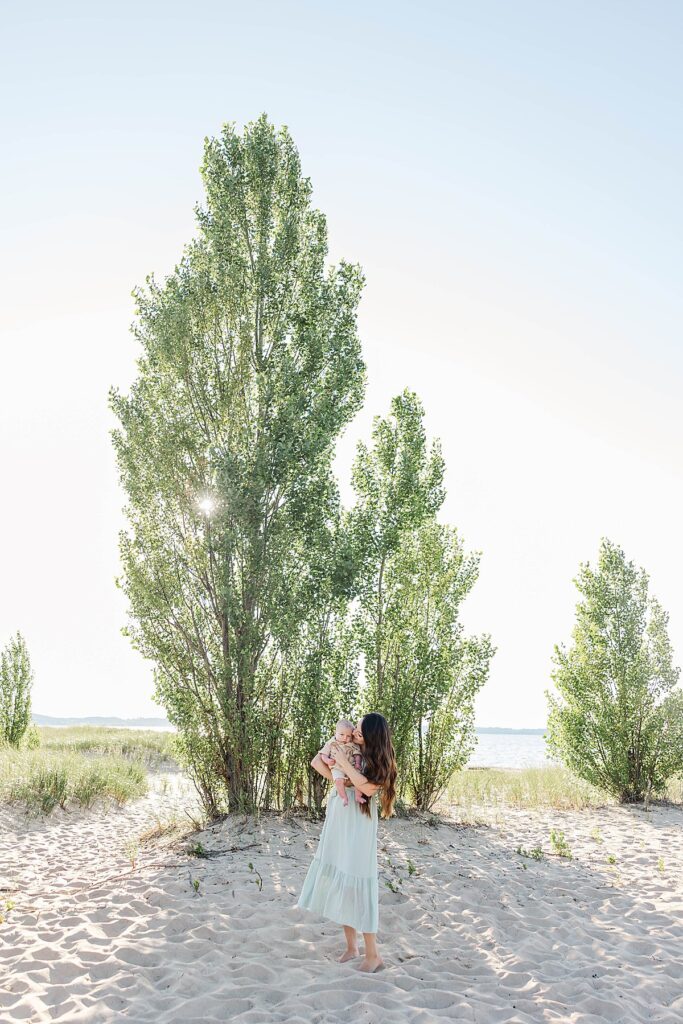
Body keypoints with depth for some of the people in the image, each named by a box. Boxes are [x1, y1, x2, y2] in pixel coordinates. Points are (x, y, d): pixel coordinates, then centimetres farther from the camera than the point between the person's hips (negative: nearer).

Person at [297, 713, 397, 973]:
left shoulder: (379, 762, -8)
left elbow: (368, 787, -24)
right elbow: (316, 761, 6)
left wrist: (344, 764, -18)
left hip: (358, 828, -6)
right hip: (336, 825, 6)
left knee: (355, 886, -6)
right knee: (337, 884, 9)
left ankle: (372, 954, 6)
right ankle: (351, 947, 22)